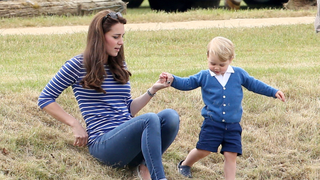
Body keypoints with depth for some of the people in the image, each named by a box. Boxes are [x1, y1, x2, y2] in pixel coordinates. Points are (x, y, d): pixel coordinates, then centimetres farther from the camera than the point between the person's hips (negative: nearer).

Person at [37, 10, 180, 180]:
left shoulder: (120, 66, 19)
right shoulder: (78, 65, 0)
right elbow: (45, 99, 3)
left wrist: (152, 91, 7)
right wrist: (75, 125, -5)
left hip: (128, 138, 6)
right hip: (103, 143, -6)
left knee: (170, 115, -24)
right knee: (150, 119, -35)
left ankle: (146, 166, -19)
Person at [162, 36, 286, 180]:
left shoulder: (239, 74, 3)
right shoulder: (204, 76, 1)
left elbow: (254, 84, 13)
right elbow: (187, 83, 7)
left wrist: (274, 92, 10)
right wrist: (173, 79, -10)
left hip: (233, 126, 1)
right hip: (212, 124, -1)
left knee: (231, 155, -3)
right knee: (203, 150, 0)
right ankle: (185, 164, 28)